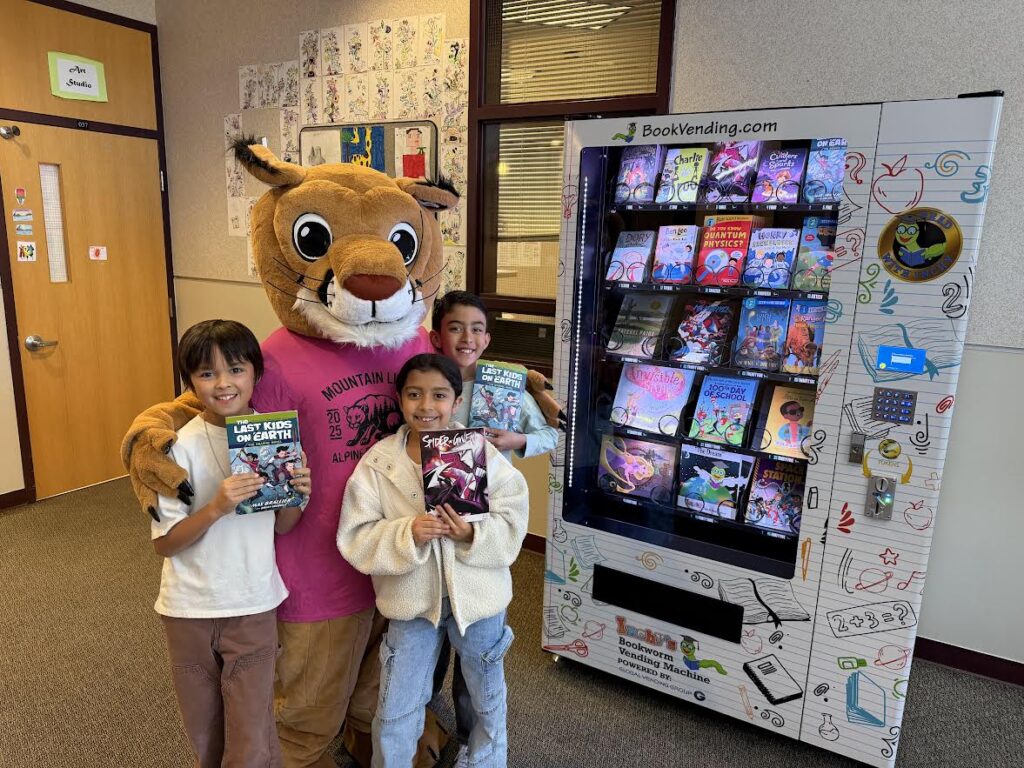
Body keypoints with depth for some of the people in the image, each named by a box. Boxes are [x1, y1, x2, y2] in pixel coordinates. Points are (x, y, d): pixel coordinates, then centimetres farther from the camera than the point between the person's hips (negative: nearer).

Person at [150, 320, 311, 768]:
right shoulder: (180, 446, -16)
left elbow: (281, 527, 1)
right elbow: (164, 543, -13)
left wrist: (297, 497, -19)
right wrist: (217, 507, -29)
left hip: (254, 606, 1)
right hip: (190, 610, -1)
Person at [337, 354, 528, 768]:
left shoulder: (484, 454, -12)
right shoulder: (378, 463, -12)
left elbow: (513, 523, -11)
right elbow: (356, 539, -14)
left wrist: (472, 535, -28)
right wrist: (408, 534, -29)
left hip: (477, 594, 1)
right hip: (411, 599, 0)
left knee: (488, 698, 24)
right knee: (395, 711, 14)